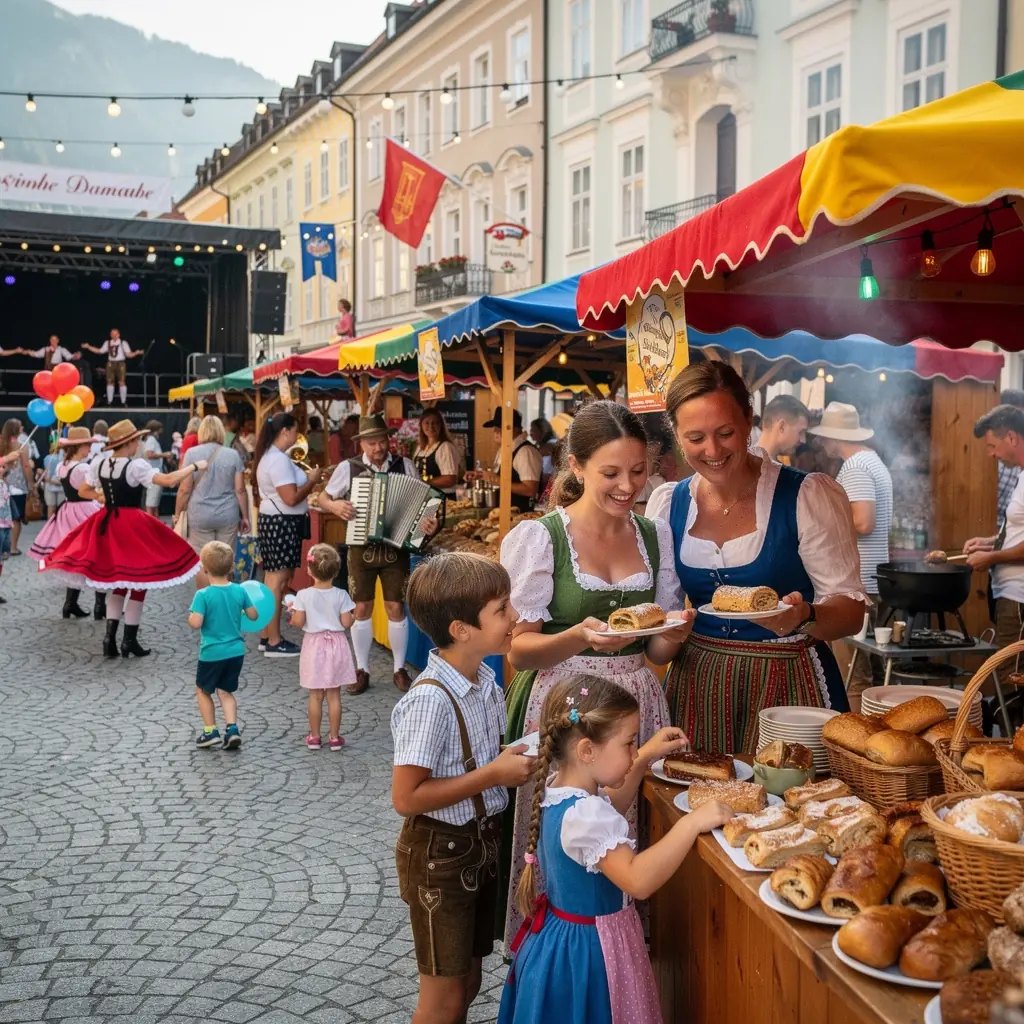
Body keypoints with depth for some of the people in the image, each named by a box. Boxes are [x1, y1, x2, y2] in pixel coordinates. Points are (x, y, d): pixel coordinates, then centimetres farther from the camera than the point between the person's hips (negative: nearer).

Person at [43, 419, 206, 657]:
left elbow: (83, 491, 12)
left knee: (119, 580, 18)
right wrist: (194, 467, -11)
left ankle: (110, 637, 9)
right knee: (138, 581, 7)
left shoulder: (98, 463, 3)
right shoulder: (137, 466, -16)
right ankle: (129, 641, 8)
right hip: (132, 526, -6)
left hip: (107, 525, 6)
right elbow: (169, 480, -22)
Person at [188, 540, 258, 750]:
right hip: (236, 651, 4)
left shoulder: (203, 595, -16)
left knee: (203, 690, 17)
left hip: (212, 653, -4)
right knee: (226, 691, 18)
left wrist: (191, 612, -2)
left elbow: (195, 623, -23)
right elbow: (253, 615, 5)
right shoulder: (240, 591, -3)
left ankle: (210, 731, 17)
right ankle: (232, 728, 1)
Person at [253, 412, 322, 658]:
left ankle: (267, 636, 21)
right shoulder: (279, 460, -20)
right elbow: (291, 498, -25)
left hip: (273, 521, 11)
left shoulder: (269, 456, 14)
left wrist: (307, 479, 9)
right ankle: (274, 642, -2)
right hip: (282, 523, -11)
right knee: (278, 580, -7)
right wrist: (312, 480, -11)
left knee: (274, 578, 15)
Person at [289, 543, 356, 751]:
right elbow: (346, 623, -10)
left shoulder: (304, 595, -11)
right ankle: (334, 737, 12)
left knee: (315, 695, 9)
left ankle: (314, 737, 15)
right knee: (334, 695, 7)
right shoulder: (341, 595, -10)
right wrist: (355, 615, 10)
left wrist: (293, 611, 9)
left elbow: (298, 622, -10)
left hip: (314, 646, 0)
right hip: (336, 646, 0)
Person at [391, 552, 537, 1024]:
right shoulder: (430, 699, -26)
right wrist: (493, 775, -24)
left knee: (468, 982, 20)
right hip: (440, 853, -8)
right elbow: (406, 798, -26)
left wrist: (514, 759, -4)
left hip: (482, 842, 8)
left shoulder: (486, 681, -1)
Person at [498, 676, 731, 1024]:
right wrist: (691, 823, -38)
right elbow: (637, 880, -40)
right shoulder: (584, 815, -32)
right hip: (590, 948, -10)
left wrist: (646, 757, 12)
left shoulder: (558, 786, -2)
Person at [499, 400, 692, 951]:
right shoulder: (537, 536, -6)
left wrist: (674, 634, -11)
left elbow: (657, 652, 12)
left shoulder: (656, 535, 8)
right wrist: (582, 636, -25)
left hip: (636, 707, 4)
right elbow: (519, 649, -8)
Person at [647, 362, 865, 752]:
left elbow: (850, 610, -9)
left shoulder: (809, 497, -9)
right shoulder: (666, 504, 3)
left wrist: (803, 618, -29)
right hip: (696, 688, 3)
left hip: (789, 685, -3)